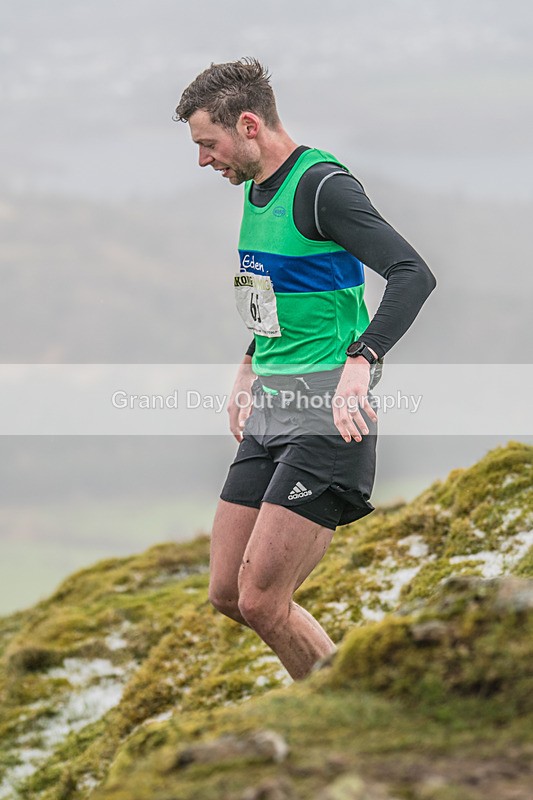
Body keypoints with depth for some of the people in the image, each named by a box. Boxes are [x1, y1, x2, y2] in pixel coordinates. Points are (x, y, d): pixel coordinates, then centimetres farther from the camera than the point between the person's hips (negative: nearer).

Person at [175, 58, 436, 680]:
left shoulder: (321, 185, -14)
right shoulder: (256, 188, 15)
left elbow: (413, 274, -26)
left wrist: (360, 361, -37)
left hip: (326, 416, -9)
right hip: (269, 410, 10)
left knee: (261, 602, -14)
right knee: (227, 595, 7)